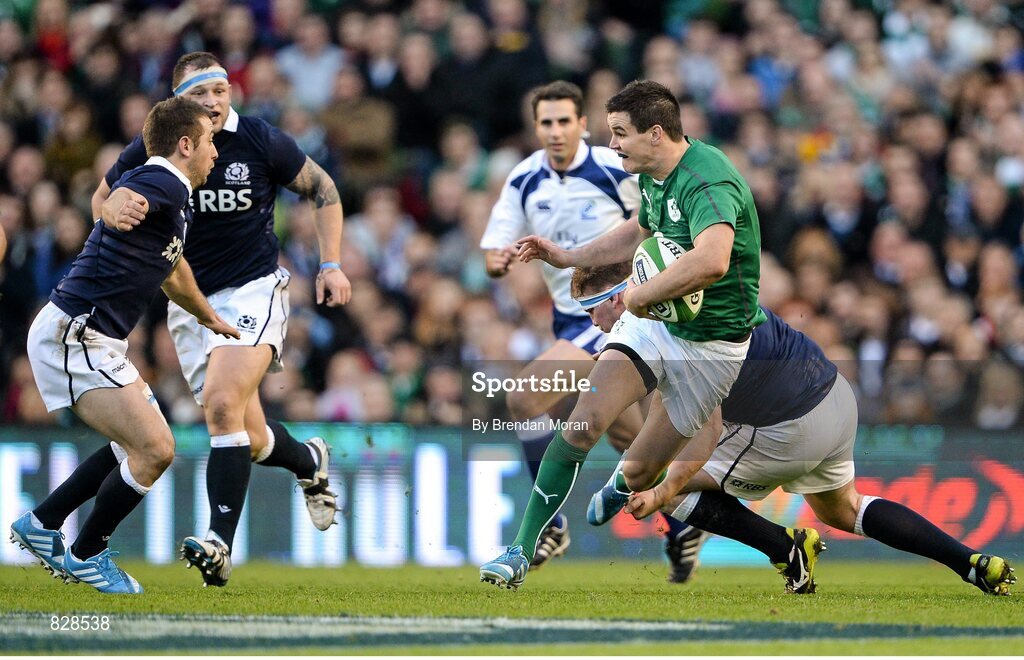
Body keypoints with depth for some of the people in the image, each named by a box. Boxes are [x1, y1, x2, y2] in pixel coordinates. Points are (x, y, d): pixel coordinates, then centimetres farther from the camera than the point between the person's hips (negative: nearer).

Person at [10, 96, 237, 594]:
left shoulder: (174, 198, 19)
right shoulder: (163, 185, -13)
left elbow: (171, 269, 39)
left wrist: (210, 318, 53)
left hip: (93, 342, 11)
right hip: (73, 339, -11)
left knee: (142, 444, 18)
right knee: (155, 449, -12)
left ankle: (41, 525, 23)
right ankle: (87, 554, 4)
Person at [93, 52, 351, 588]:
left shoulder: (260, 142, -10)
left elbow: (321, 188, 5)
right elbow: (101, 198, 8)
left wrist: (331, 264, -1)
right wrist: (114, 210, -17)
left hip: (254, 289, -3)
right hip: (190, 300, 3)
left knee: (222, 403, -26)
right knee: (246, 437, 4)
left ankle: (221, 545, -26)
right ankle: (310, 461, 39)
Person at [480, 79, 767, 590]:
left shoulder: (709, 182, -27)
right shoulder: (653, 176, 3)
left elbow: (712, 260, -48)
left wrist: (640, 295, -34)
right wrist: (567, 257, 21)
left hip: (713, 345, -6)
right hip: (653, 320, 7)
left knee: (638, 473, -1)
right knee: (584, 423, -14)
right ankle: (521, 551, -10)